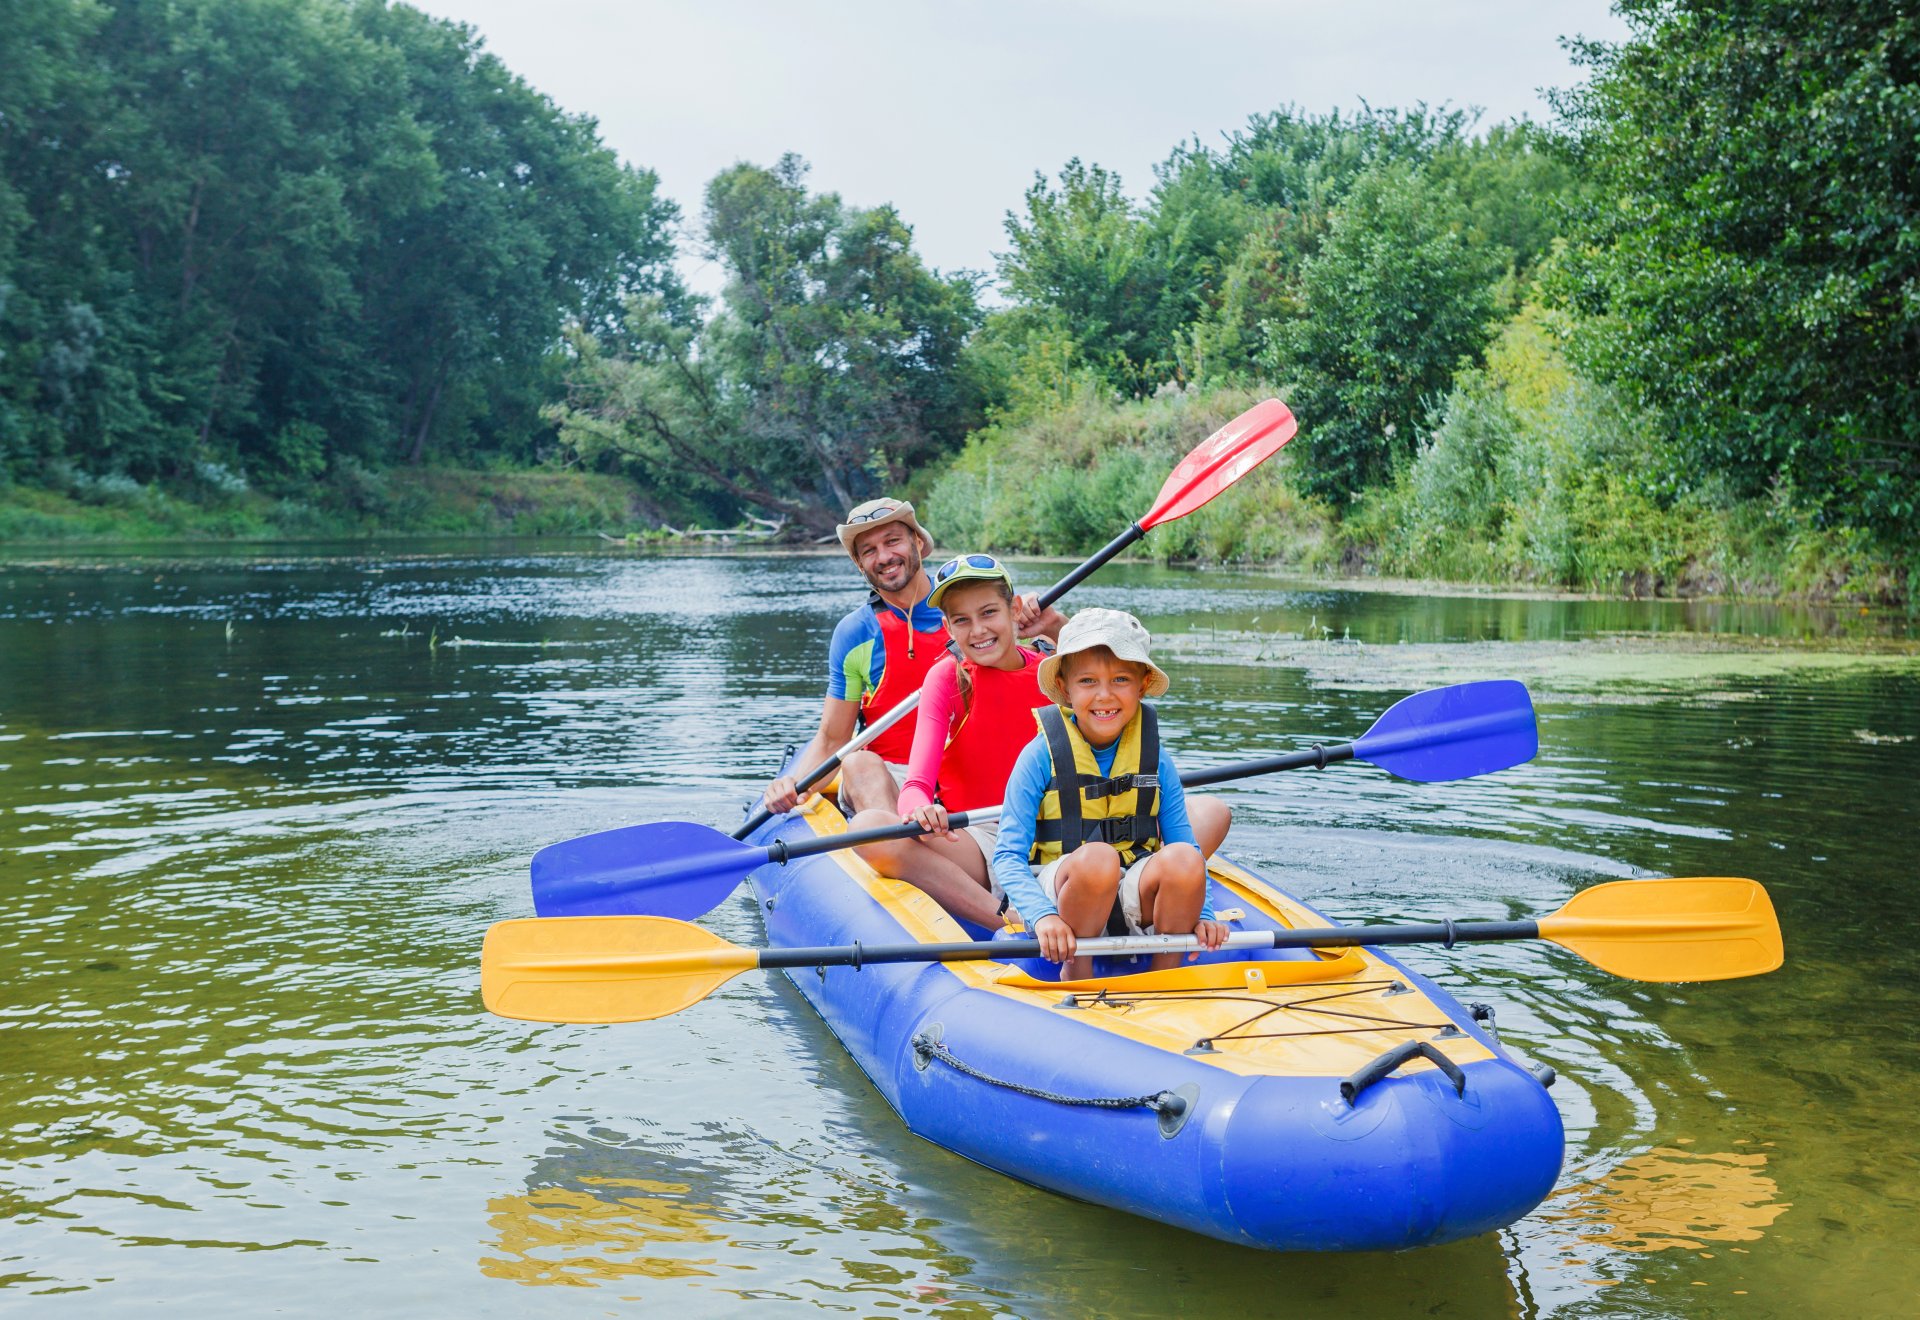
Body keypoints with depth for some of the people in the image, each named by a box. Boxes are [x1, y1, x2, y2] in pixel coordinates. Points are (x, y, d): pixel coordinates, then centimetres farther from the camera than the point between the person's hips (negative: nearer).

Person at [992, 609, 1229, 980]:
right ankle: (1075, 977, -11)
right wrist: (1043, 916, -27)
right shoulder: (1040, 756, -6)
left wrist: (1202, 913, -15)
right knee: (1095, 857, -36)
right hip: (1063, 894, -3)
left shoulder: (1156, 760, 4)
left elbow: (1186, 850, 3)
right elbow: (1008, 855, -10)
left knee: (1184, 859, -29)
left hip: (1135, 901, 3)